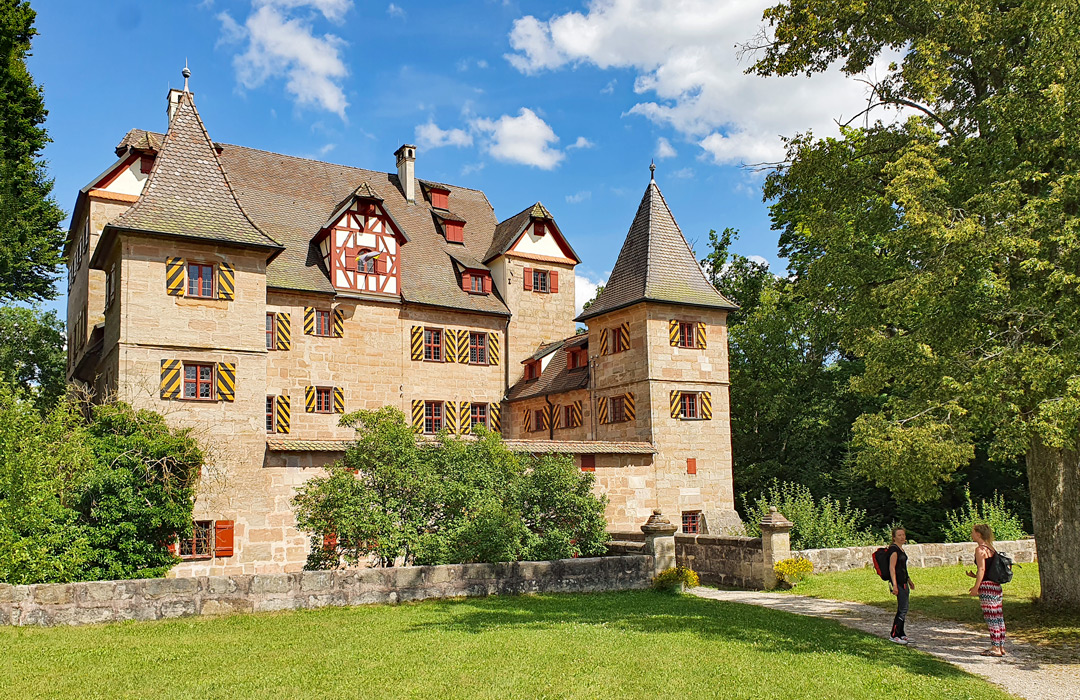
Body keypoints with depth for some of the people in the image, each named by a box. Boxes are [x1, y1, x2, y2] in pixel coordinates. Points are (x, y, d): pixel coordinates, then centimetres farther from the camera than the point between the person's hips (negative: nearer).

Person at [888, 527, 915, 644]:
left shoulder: (900, 549, 15)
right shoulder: (894, 549, -14)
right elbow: (892, 567, -20)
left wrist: (909, 580, 30)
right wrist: (894, 585, -25)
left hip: (903, 582, 10)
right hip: (898, 582, -10)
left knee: (902, 609, 14)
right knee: (903, 609, -9)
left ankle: (901, 634, 22)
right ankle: (893, 635, -4)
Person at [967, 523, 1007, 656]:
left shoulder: (980, 549, -11)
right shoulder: (991, 548, 16)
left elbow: (982, 569, -16)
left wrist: (976, 587, -13)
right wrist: (974, 575, 23)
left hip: (987, 585, -9)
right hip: (996, 585, 9)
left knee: (991, 617, -5)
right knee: (998, 616, 10)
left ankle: (995, 648, -3)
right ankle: (1001, 647, 15)